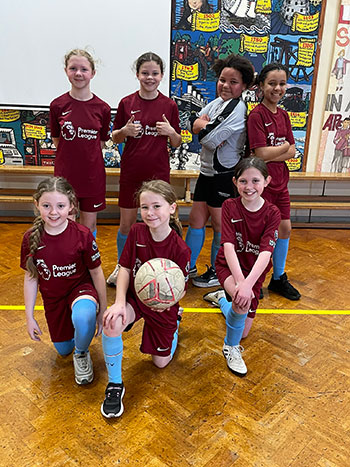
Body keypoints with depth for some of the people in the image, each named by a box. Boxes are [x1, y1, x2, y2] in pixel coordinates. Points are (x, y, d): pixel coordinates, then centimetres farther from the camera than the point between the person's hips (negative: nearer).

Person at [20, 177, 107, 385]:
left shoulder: (82, 235, -21)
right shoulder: (31, 238, -14)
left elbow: (97, 273, -11)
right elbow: (31, 278, -2)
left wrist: (103, 311, -5)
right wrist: (30, 317, 1)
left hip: (81, 288, -3)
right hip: (52, 298, 4)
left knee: (83, 317, -39)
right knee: (63, 350, 13)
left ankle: (82, 353, -5)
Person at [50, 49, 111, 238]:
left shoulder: (102, 108, -4)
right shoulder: (58, 105, -3)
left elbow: (102, 141, 6)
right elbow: (56, 140, 7)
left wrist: (87, 156, -2)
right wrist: (72, 156, 0)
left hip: (92, 175, 0)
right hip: (65, 174, 0)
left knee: (89, 226, 11)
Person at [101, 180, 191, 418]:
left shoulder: (180, 249, -24)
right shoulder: (137, 231, -14)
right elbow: (125, 268, -9)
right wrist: (120, 302, -22)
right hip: (134, 297, 2)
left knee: (161, 362, 13)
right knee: (112, 324, -32)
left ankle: (175, 323, 43)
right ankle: (115, 385, -9)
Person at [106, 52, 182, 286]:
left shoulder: (169, 105, 1)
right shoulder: (127, 103, 0)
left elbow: (177, 143, 5)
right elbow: (115, 137, 7)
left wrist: (171, 132, -15)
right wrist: (124, 131, -14)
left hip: (158, 172, 0)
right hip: (131, 171, 1)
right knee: (126, 223, 8)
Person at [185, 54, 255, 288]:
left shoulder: (237, 108, -17)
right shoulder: (218, 102, 10)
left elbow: (209, 139, -23)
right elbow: (193, 123, 3)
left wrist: (202, 126, -4)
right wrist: (208, 125, -16)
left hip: (226, 175, -8)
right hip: (208, 171, 8)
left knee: (220, 224, 5)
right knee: (196, 219, 13)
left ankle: (218, 273, 23)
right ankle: (188, 268, 28)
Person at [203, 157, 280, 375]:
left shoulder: (272, 213, -14)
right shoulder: (230, 206, -14)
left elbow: (266, 253, -26)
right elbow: (229, 246, -24)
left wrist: (247, 284, -40)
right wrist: (239, 281, -37)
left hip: (255, 270, 2)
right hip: (229, 266, -2)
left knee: (243, 331, 10)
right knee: (241, 302, -34)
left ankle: (222, 298, 40)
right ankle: (231, 347, -5)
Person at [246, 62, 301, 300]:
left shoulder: (283, 115, 8)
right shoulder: (256, 115, -14)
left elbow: (292, 152, 3)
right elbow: (261, 153, -22)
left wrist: (272, 154, -16)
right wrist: (285, 146, -7)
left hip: (280, 182, 7)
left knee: (285, 228, 13)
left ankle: (279, 278, 31)